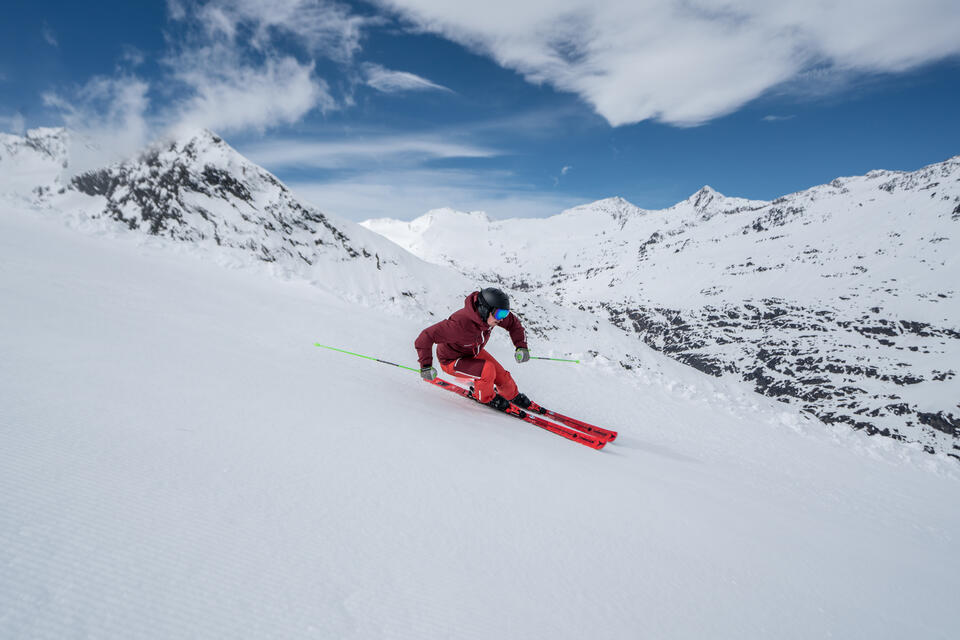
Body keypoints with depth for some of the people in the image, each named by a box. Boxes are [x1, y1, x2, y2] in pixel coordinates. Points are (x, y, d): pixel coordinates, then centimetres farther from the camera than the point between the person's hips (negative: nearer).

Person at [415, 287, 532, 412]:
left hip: (474, 352, 7)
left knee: (501, 375, -1)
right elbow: (426, 336, -37)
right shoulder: (460, 324, -41)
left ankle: (513, 395, 32)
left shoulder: (491, 314, -21)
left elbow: (513, 322, -2)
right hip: (452, 361, -6)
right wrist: (426, 366, -37)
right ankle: (486, 398, 3)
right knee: (488, 370, -27)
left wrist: (521, 346, -14)